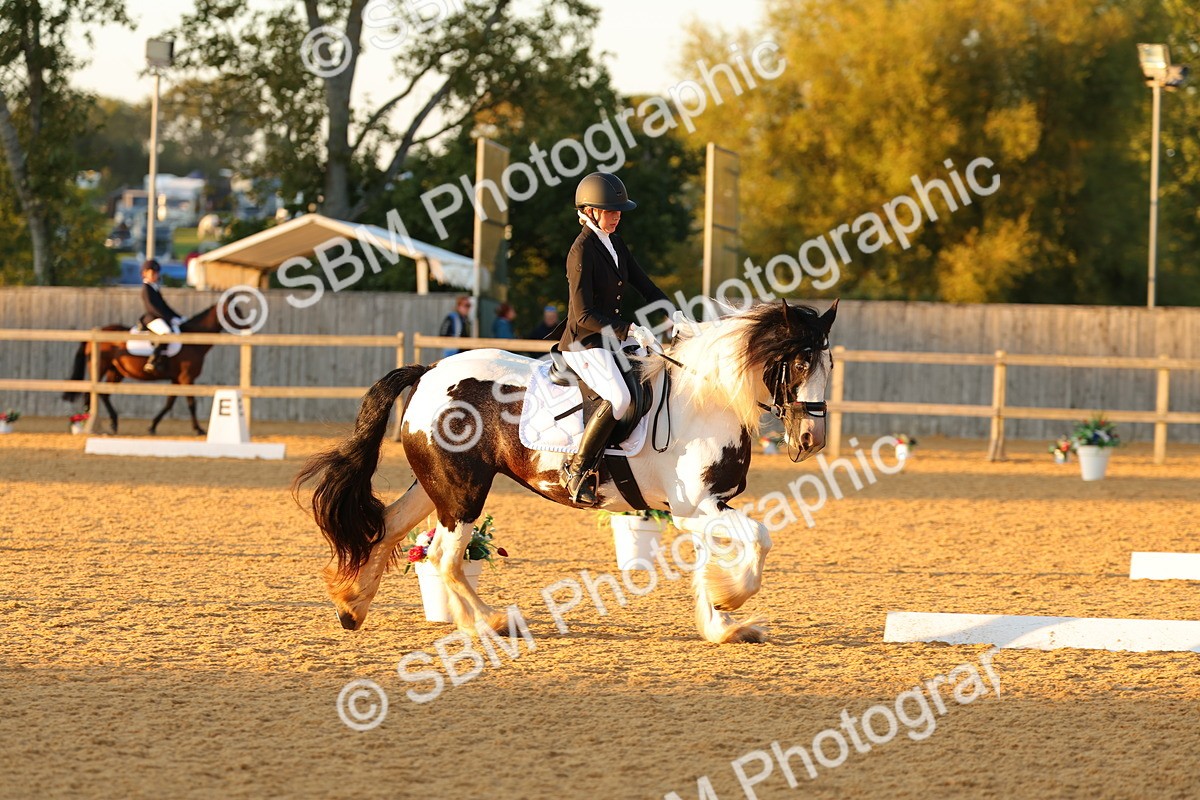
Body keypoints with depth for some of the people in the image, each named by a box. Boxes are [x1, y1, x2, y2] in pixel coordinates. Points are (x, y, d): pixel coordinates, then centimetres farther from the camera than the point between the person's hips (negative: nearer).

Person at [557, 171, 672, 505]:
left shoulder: (615, 245, 12)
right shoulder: (582, 251, -15)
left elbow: (645, 287, 15)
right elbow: (584, 315, -20)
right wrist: (630, 330, -24)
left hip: (612, 339, 9)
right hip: (583, 343, -9)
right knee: (618, 397, -32)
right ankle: (578, 469, -22)